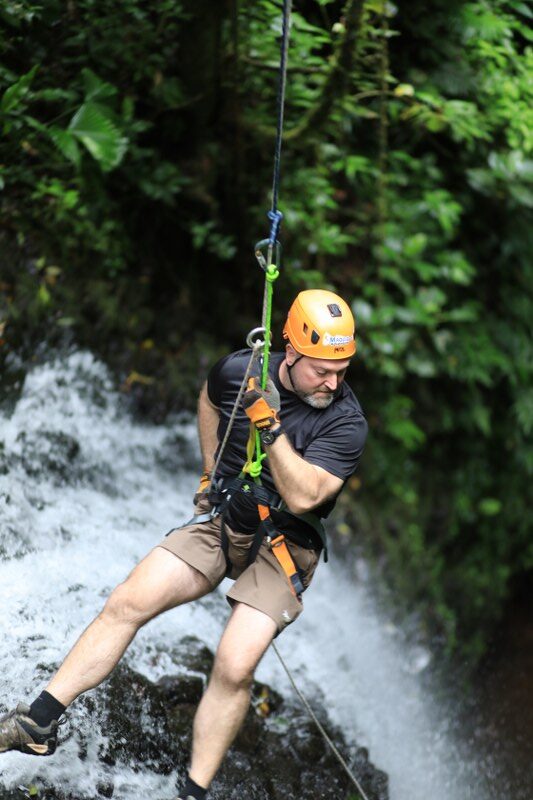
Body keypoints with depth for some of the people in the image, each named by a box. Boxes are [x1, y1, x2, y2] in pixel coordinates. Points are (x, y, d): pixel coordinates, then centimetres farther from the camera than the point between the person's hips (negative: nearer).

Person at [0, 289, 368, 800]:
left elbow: (302, 497, -28)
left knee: (234, 667, -21)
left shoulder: (346, 423, -18)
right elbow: (209, 400, 19)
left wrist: (270, 427, -37)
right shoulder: (239, 371, -7)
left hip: (282, 547, -3)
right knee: (128, 603, -12)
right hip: (220, 520, 4)